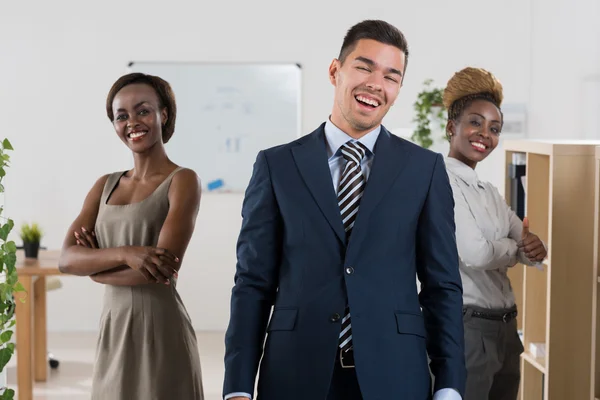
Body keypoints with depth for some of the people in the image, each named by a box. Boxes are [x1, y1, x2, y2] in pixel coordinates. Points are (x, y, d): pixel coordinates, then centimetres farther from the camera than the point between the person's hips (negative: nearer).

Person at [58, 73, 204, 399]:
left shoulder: (182, 181, -8)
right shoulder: (105, 186, 10)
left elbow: (163, 269, -18)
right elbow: (66, 259, -2)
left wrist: (94, 265, -5)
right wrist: (124, 254, -20)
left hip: (160, 331, -5)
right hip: (113, 332, 5)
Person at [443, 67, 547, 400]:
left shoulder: (489, 192, 14)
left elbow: (525, 242, 13)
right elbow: (475, 254, -23)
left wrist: (535, 248, -11)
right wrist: (515, 249, -2)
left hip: (503, 330, 9)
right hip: (463, 328, -8)